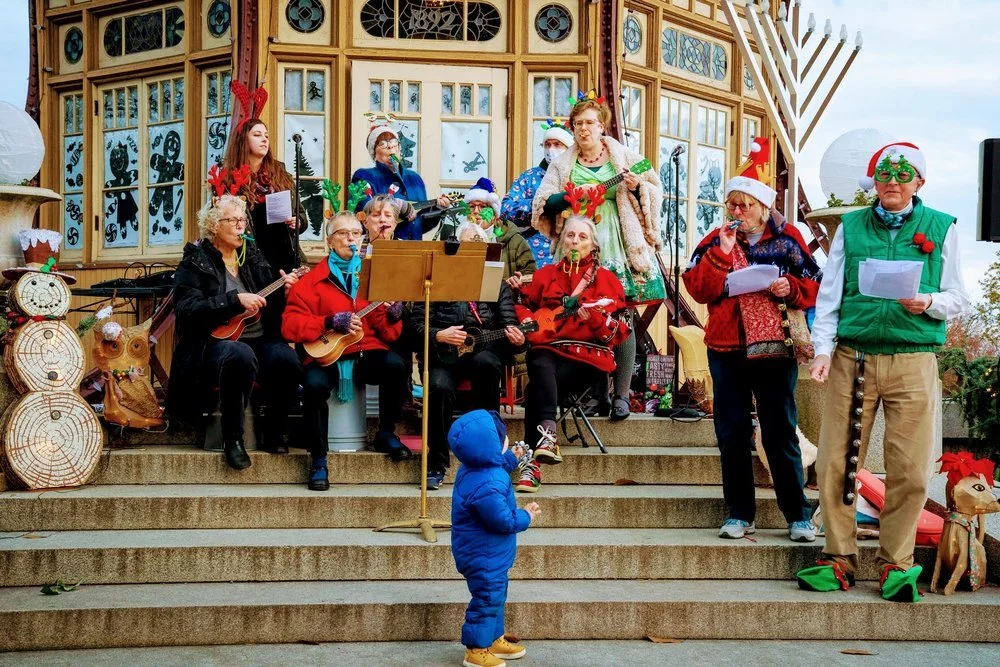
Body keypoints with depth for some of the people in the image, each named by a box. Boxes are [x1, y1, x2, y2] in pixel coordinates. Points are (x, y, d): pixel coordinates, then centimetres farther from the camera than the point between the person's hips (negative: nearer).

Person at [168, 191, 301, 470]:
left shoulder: (253, 256, 16)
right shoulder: (195, 261, 2)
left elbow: (271, 306, 18)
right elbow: (187, 311, -13)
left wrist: (283, 289, -4)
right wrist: (235, 300, -20)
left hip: (260, 339, 4)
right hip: (215, 342, -4)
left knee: (287, 360, -29)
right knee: (240, 355, -39)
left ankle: (275, 432, -5)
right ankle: (232, 437, -19)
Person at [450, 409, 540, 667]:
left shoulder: (475, 468, -3)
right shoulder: (486, 486, -36)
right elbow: (503, 521, -28)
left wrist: (511, 459, 15)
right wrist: (526, 516, -12)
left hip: (489, 555, 11)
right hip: (484, 557, -11)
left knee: (496, 596, 23)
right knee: (487, 600, 3)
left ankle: (495, 639, 38)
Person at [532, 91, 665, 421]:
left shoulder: (624, 157, 9)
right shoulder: (562, 164, 11)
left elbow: (655, 191, 11)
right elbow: (543, 204, 4)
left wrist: (637, 187, -8)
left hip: (619, 247, -1)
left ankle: (622, 393, -3)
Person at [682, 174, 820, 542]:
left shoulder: (787, 238, 4)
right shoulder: (717, 239, 8)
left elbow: (814, 288, 3)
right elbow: (698, 290, -4)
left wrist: (790, 287, -16)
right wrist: (721, 253, -13)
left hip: (775, 347, -2)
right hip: (726, 349, 2)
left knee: (780, 432, -1)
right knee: (732, 432, 5)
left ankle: (798, 516, 8)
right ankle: (739, 514, 15)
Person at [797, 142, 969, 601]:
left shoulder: (941, 228, 9)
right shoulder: (850, 227, 12)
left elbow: (959, 298, 9)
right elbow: (829, 293, 9)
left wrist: (928, 302, -12)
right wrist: (823, 348, -2)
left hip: (914, 361, -1)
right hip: (852, 358, 1)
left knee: (910, 470, -1)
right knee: (835, 464, 0)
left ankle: (897, 563, 14)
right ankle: (840, 558, 14)